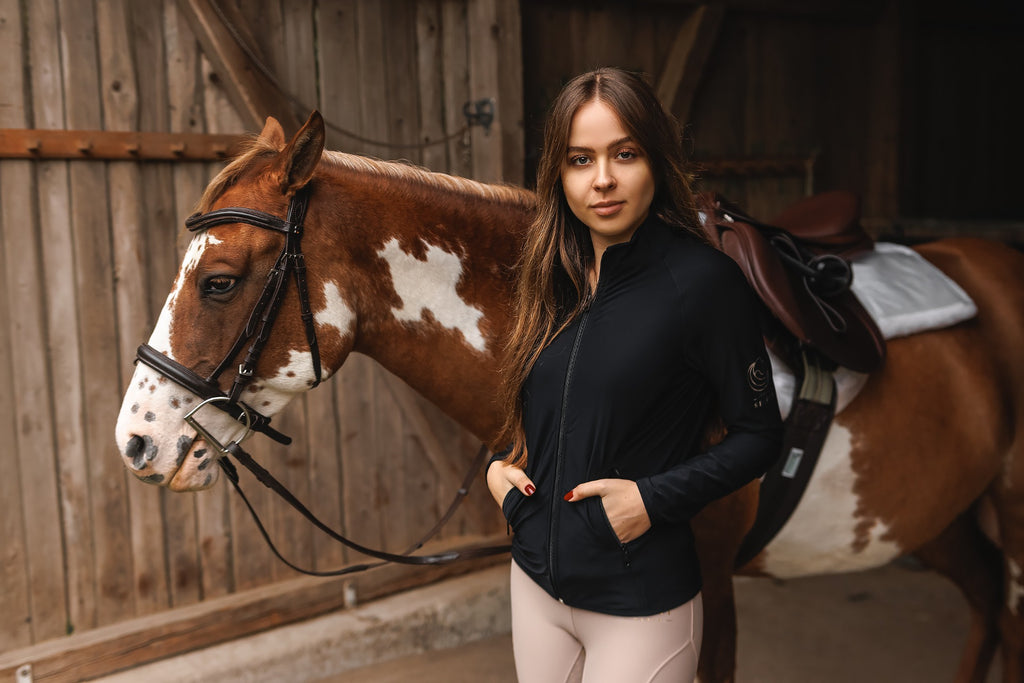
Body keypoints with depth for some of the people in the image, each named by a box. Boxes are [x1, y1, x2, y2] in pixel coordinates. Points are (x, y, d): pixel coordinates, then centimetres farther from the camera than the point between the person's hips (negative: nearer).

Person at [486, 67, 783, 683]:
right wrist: (499, 464, 0)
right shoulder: (555, 278, 4)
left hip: (640, 606, -6)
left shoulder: (702, 280, -16)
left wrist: (654, 497, -20)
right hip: (536, 580, 6)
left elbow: (759, 435, -11)